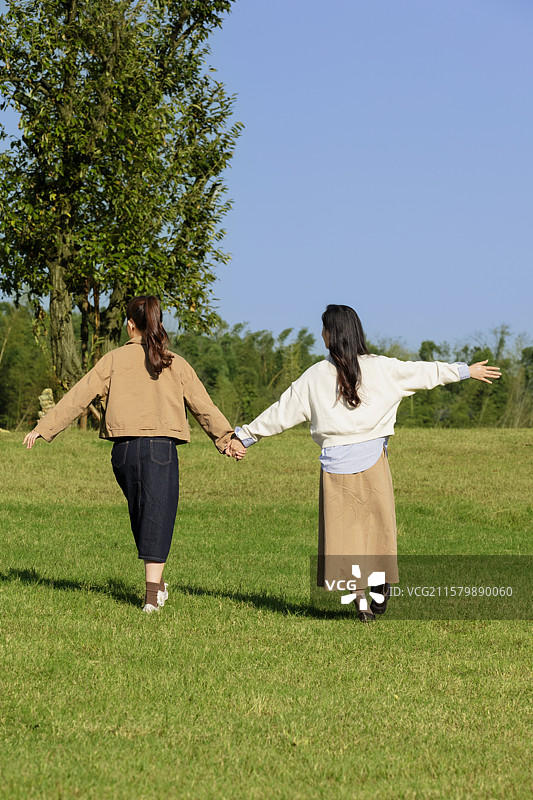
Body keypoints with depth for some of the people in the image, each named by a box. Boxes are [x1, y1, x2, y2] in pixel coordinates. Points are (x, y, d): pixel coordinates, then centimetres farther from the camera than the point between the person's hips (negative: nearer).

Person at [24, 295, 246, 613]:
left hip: (124, 449, 2)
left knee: (140, 516, 19)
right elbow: (204, 406, 9)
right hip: (161, 447, -2)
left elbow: (79, 396, 3)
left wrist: (43, 429, 7)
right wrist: (228, 439, 19)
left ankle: (158, 585, 28)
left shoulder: (114, 360, 5)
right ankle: (153, 594, -8)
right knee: (157, 518, 0)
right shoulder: (176, 364, 6)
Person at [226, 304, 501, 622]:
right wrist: (467, 371, 21)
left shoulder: (315, 376, -1)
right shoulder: (381, 368, 0)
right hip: (372, 458, 1)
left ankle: (360, 596, -1)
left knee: (344, 528, 5)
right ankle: (380, 590, 14)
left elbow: (281, 413, 4)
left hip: (335, 463, -1)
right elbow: (425, 372, 8)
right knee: (377, 523, 14)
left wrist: (244, 436, 15)